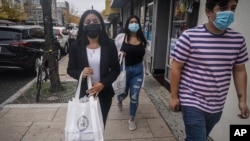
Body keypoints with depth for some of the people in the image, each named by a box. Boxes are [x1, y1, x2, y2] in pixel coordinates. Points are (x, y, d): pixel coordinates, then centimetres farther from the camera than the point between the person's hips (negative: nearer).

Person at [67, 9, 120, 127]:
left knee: (100, 124, 15)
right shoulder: (76, 46, -6)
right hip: (84, 93, 0)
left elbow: (116, 69, -2)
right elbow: (70, 69, 2)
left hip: (104, 93, 1)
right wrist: (80, 73, -21)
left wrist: (103, 84, -17)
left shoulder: (109, 45, -6)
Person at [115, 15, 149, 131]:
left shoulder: (142, 39, 1)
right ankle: (120, 100, 58)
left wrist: (146, 69, 17)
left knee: (134, 96, 4)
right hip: (123, 69, -2)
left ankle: (131, 119, 27)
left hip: (138, 70, 2)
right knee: (123, 93, 16)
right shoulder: (121, 37, -10)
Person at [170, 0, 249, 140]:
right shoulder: (190, 36, -16)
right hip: (193, 103, -5)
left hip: (217, 106, 5)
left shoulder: (238, 39, -2)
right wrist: (174, 96, -8)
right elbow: (176, 68, -11)